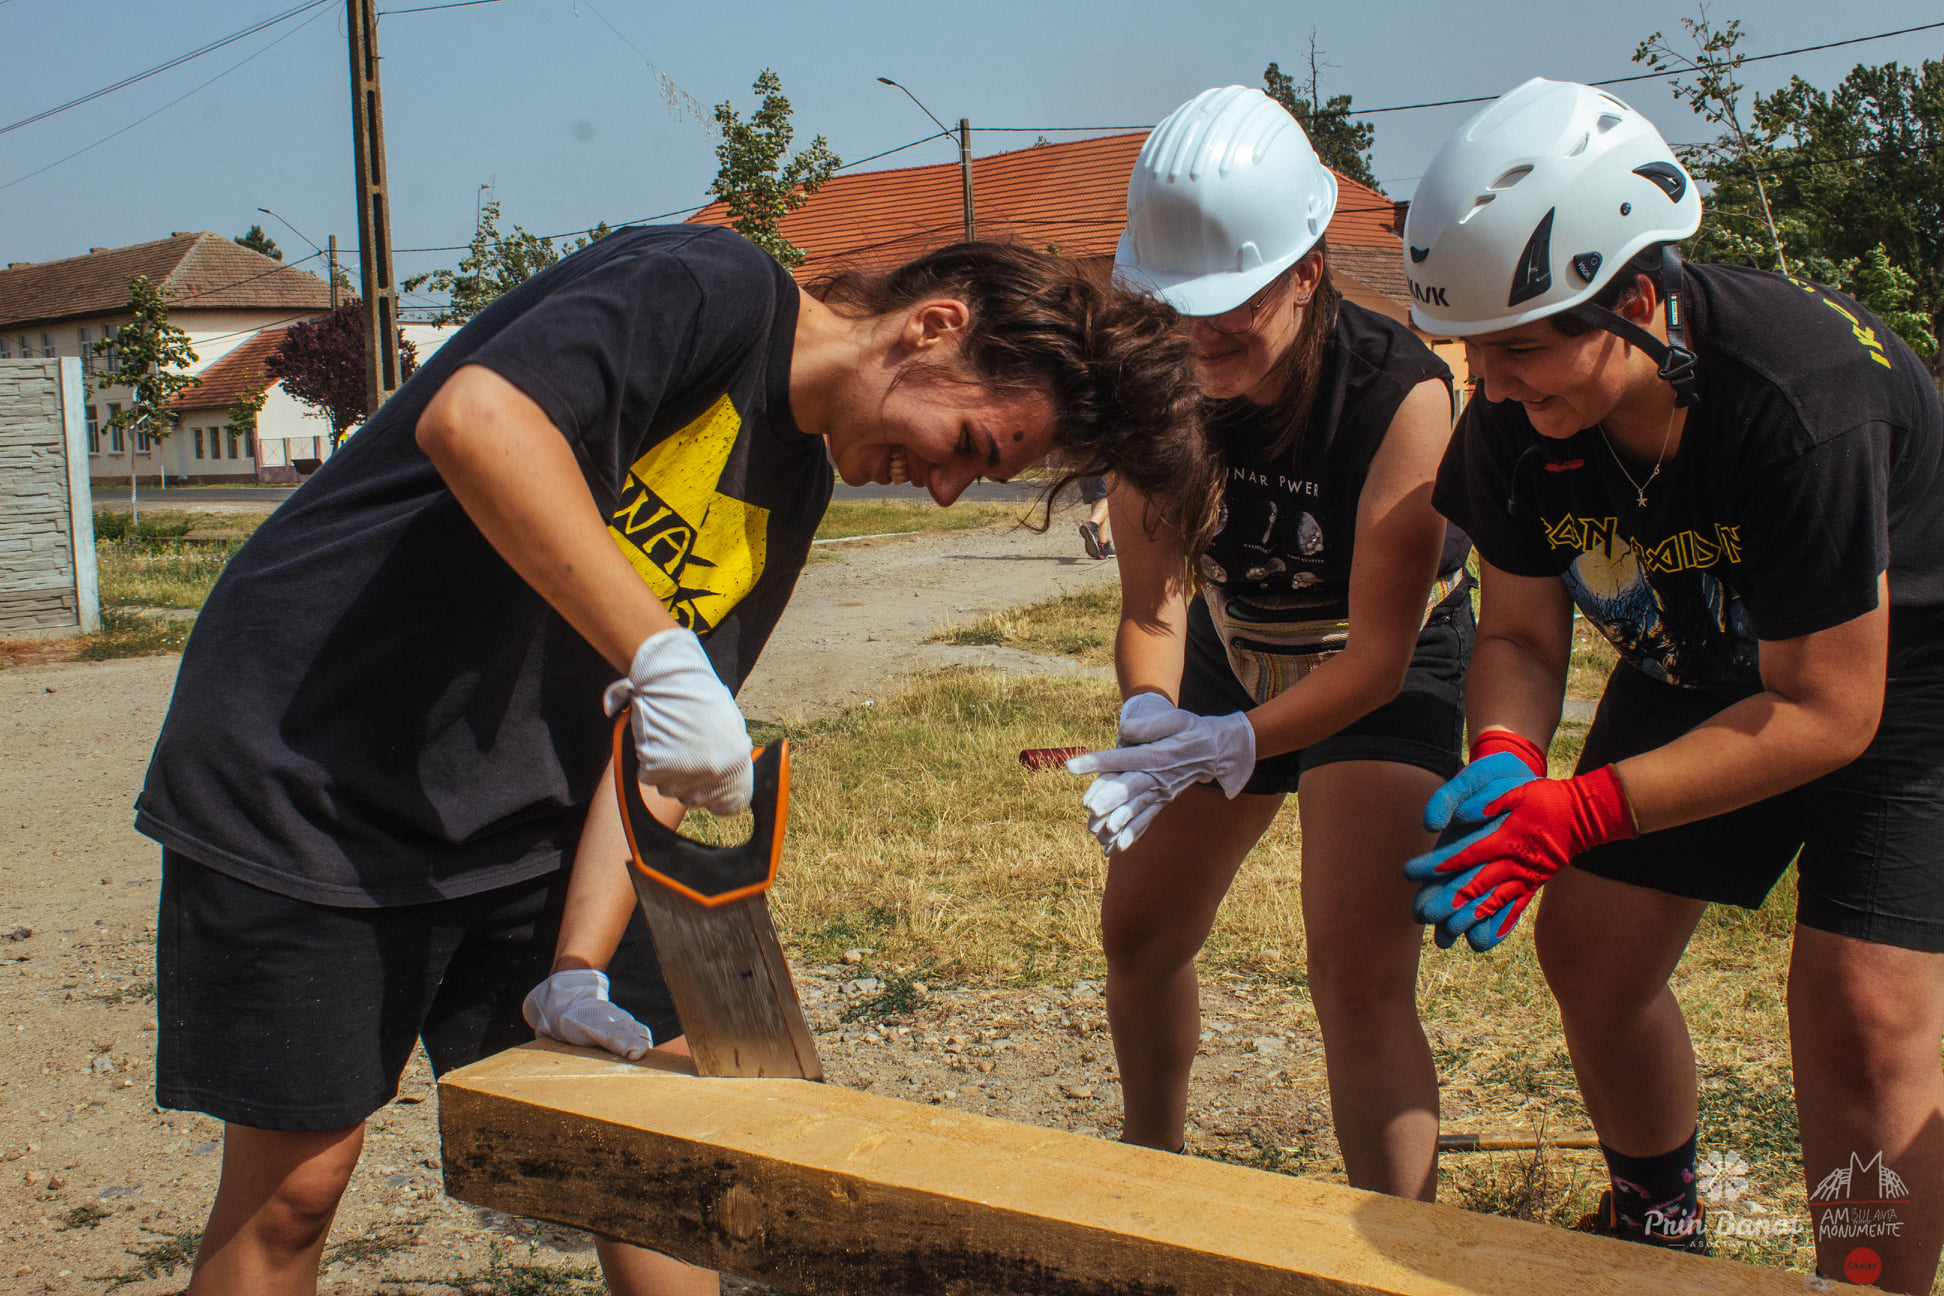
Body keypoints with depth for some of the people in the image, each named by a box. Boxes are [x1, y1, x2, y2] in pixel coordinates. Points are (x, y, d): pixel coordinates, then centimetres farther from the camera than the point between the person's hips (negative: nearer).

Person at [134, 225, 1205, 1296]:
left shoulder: (793, 485, 9)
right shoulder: (712, 288, -15)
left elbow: (665, 739, 5)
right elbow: (472, 417, -33)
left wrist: (578, 972, -6)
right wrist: (662, 655, -37)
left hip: (516, 816, 8)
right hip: (306, 775, -8)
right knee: (297, 1178, -1)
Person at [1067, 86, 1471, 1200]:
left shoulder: (1400, 390, -32)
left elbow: (1378, 652, -30)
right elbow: (1154, 591, -20)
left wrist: (1233, 743, -42)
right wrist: (1148, 713, -41)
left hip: (1383, 674, -5)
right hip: (1232, 651, 5)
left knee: (1360, 971, -21)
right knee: (1141, 935, 15)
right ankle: (1153, 1172, 43)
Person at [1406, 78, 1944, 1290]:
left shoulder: (1802, 395, -38)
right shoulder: (1520, 416, -20)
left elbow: (1828, 712, -31)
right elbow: (1521, 631, -7)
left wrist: (1581, 812, -36)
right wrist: (1504, 762, -29)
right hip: (1704, 665, 6)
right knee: (1586, 949, 6)